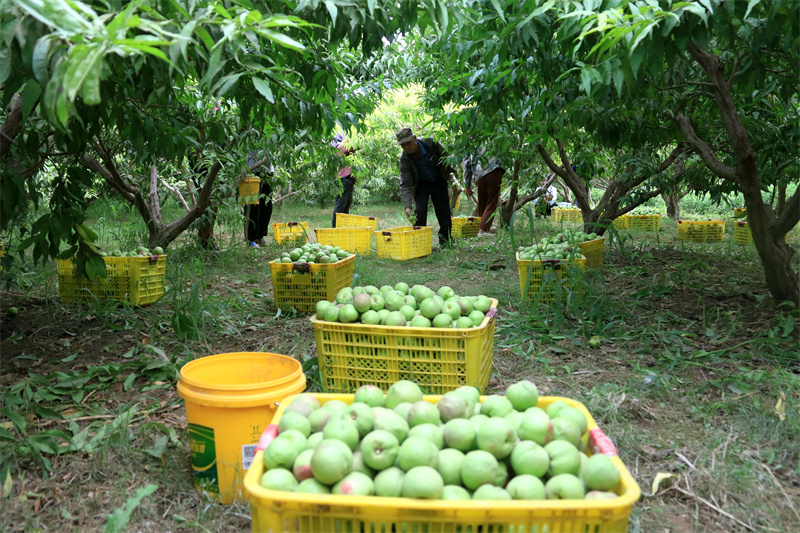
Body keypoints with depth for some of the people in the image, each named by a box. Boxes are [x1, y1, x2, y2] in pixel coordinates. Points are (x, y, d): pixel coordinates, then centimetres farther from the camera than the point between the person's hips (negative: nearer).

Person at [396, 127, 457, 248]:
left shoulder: (431, 143, -27)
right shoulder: (404, 159, -27)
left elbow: (445, 158, -7)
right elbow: (405, 184, -29)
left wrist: (452, 173, -11)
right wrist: (407, 206, -39)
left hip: (439, 182, 1)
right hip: (421, 185, -1)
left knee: (444, 211, -1)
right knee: (420, 209, -19)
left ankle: (445, 240, 12)